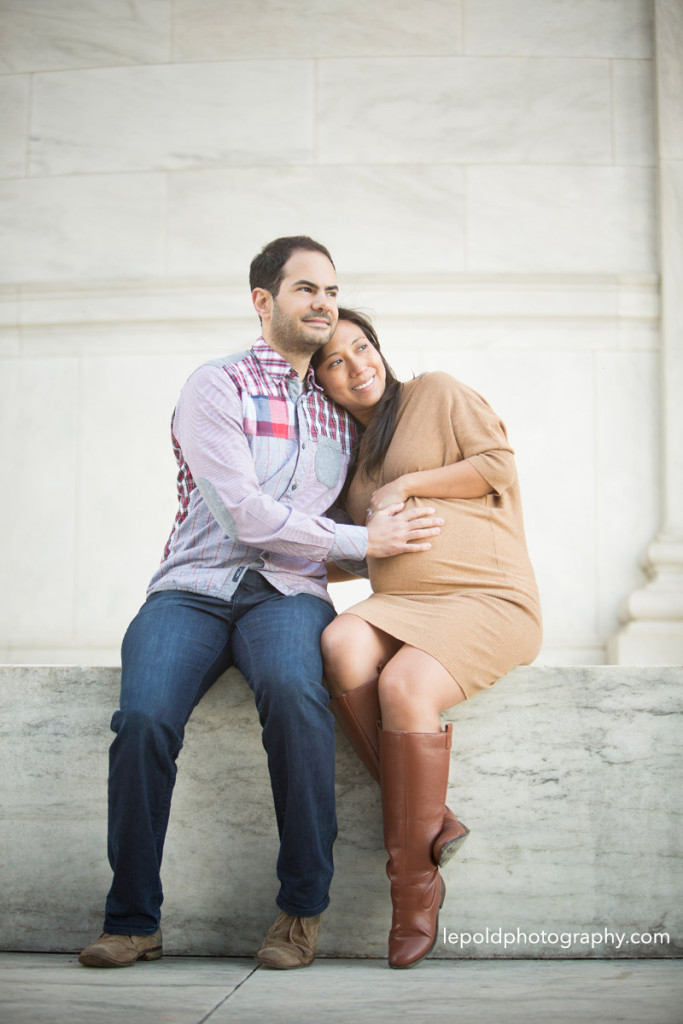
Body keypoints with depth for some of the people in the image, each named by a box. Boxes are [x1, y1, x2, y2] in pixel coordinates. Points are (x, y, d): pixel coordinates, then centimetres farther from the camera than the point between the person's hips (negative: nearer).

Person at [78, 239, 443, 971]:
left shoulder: (339, 413, 20)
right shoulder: (215, 387, 2)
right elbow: (244, 514, -9)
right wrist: (362, 541, -5)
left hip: (287, 592, 2)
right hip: (194, 586, -2)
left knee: (292, 691, -34)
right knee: (145, 717, -31)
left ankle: (302, 908, -20)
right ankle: (133, 922, -11)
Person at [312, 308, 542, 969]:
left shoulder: (436, 393, 9)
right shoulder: (356, 452, 25)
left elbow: (499, 466, -2)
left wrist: (406, 485, -4)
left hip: (489, 598, -5)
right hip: (398, 604, 5)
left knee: (403, 684, -33)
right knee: (343, 647, -30)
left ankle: (414, 883, -19)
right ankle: (435, 823, -24)